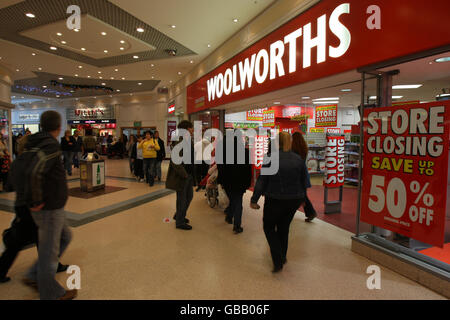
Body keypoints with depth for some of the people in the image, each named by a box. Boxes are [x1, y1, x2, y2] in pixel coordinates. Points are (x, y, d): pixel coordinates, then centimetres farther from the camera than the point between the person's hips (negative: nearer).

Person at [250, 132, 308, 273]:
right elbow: (303, 182, 9)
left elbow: (262, 181, -13)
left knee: (269, 227, 13)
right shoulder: (299, 159, 1)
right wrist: (301, 199, 23)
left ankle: (278, 261, 3)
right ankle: (282, 257, 35)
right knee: (284, 227, 21)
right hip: (294, 200, 4)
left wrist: (254, 200, -6)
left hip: (275, 200, -4)